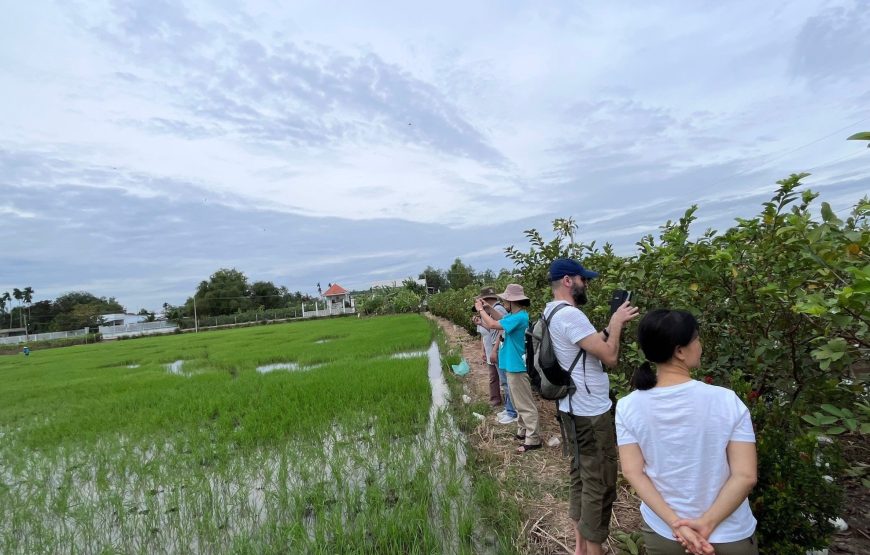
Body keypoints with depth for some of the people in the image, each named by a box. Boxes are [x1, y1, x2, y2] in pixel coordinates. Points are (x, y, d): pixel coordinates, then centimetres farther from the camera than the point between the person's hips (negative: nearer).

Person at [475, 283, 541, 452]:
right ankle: (523, 431, 33)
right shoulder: (514, 315, 6)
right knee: (518, 403, 20)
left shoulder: (519, 317, -24)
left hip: (517, 366, -10)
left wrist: (480, 309, -13)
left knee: (525, 404, -2)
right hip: (513, 365, 10)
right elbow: (500, 320, 20)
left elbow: (493, 324, -26)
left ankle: (533, 440, 6)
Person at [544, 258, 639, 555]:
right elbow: (610, 356, -22)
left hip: (574, 409, 10)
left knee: (581, 476, 20)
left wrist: (613, 323, 5)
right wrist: (616, 323, -8)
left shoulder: (553, 313, 9)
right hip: (590, 413, -10)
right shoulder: (569, 314, -23)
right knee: (599, 484, 4)